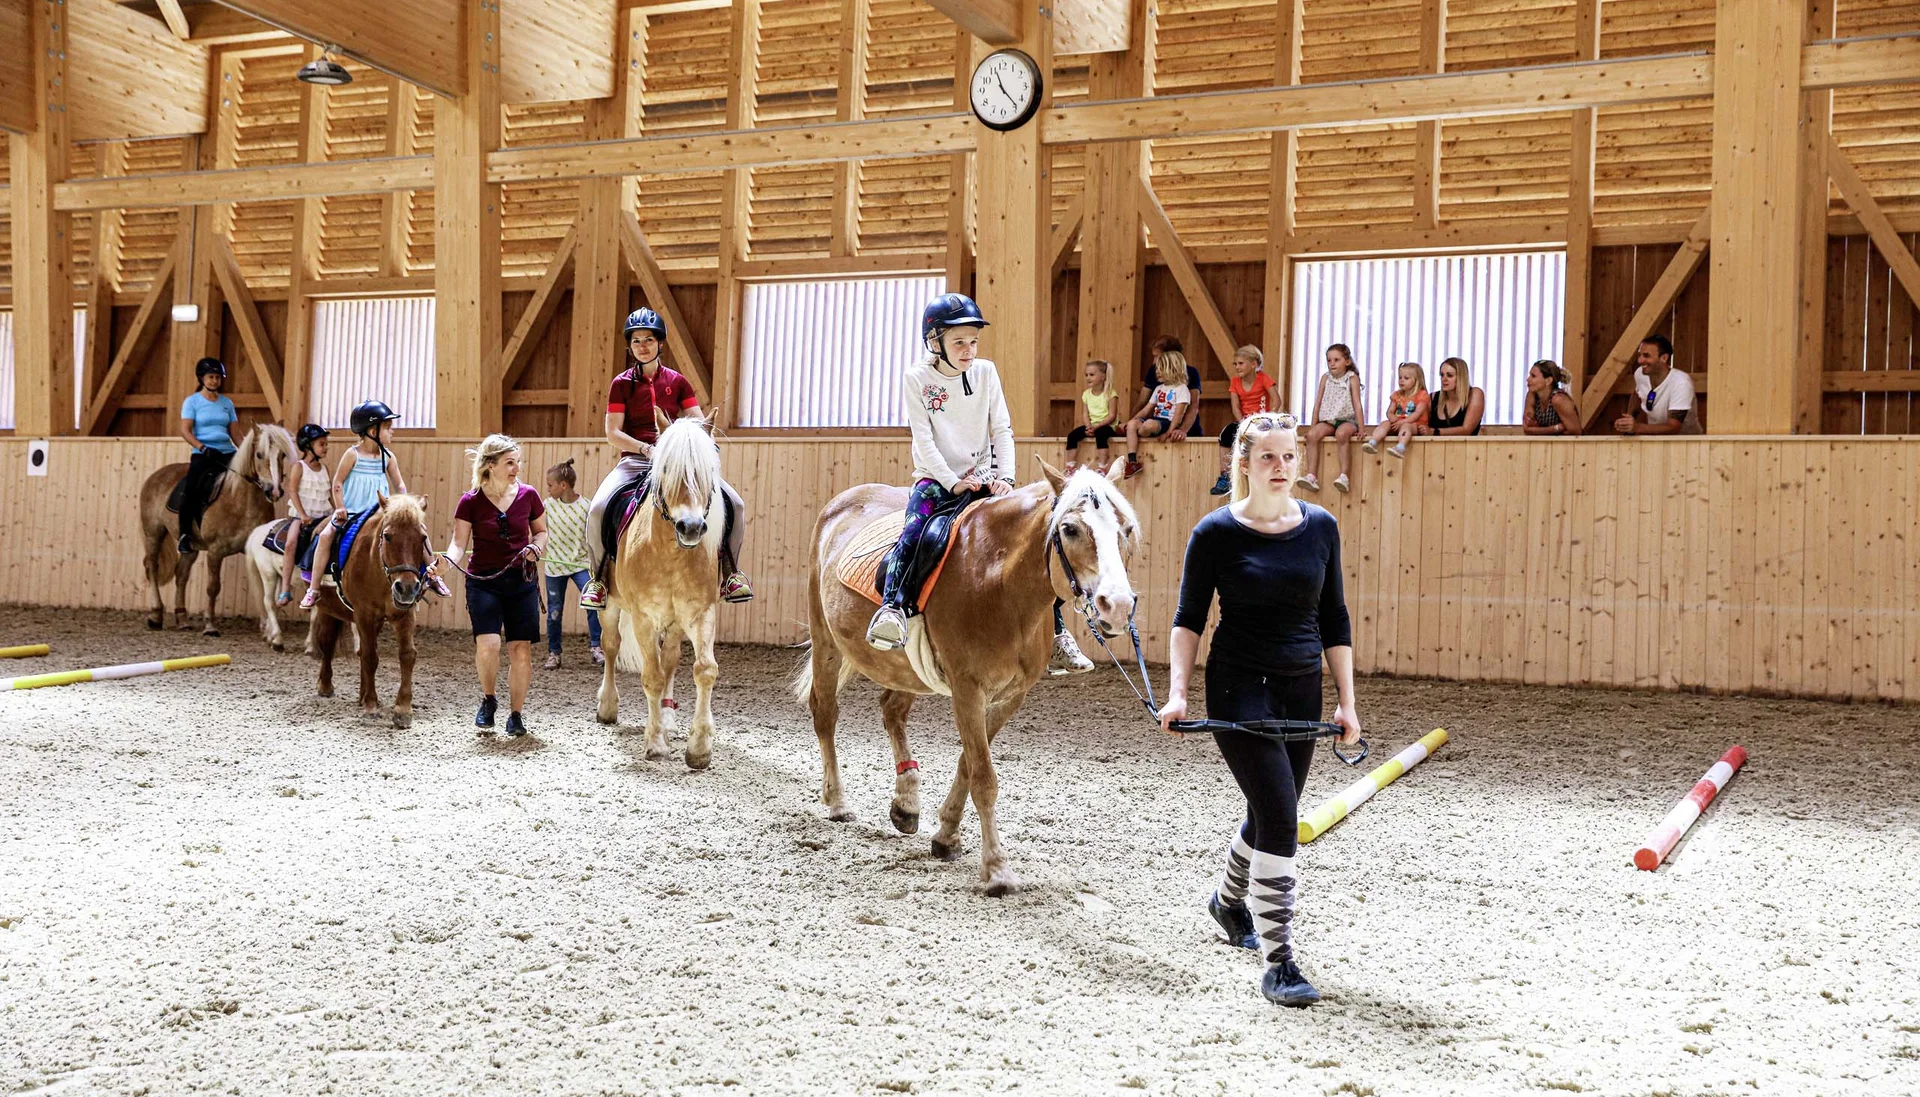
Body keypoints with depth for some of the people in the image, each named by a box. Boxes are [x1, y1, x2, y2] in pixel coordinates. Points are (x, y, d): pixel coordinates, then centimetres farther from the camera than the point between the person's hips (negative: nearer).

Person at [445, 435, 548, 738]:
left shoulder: (528, 495, 2)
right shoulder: (470, 502, -4)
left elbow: (541, 531, 16)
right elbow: (459, 543, -6)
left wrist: (536, 546, -6)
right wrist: (447, 562, -26)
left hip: (521, 580, 2)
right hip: (483, 582, -2)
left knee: (521, 649, -2)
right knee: (487, 644, -17)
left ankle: (516, 713, 16)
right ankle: (488, 699, 12)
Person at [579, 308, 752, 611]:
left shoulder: (677, 382, 9)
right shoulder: (622, 384, 4)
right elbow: (613, 432, -3)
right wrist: (646, 448, -18)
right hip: (634, 460, -2)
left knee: (733, 503, -16)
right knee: (598, 509, -29)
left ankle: (730, 573, 0)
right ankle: (598, 577, -6)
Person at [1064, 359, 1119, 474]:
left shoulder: (1109, 393, -8)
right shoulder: (1086, 394, 9)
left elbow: (1111, 415, -13)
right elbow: (1085, 414, 7)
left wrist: (1096, 426, -22)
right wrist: (1088, 426, -14)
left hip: (1106, 425, -6)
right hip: (1091, 426, 6)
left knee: (1100, 433, -39)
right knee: (1072, 435, -17)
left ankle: (1102, 468, -38)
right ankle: (1070, 468, -13)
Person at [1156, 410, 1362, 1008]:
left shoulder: (1321, 527, 4)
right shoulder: (1216, 532, -7)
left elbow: (1335, 621, 9)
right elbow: (1189, 619, -3)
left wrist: (1346, 703, 7)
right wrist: (1177, 693, -14)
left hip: (1302, 689, 5)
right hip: (1240, 688, -5)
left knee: (1272, 813, 18)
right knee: (1280, 816, -14)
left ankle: (1229, 899, 48)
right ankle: (1278, 963, -6)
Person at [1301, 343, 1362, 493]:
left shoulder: (1352, 378, -1)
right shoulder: (1325, 378, 8)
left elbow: (1357, 403, -5)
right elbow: (1318, 403, 10)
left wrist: (1361, 428, -10)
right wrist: (1313, 425, 5)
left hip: (1347, 420, -4)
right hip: (1328, 420, 4)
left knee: (1341, 433, -37)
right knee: (1312, 434, -25)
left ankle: (1344, 475, -33)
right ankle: (1312, 476, -28)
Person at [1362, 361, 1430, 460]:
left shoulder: (1422, 395, 1)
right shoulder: (1397, 395, 18)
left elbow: (1417, 414, -11)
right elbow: (1389, 412, 12)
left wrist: (1402, 422, -21)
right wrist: (1392, 417, -14)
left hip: (1415, 425, -5)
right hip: (1397, 424, 5)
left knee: (1405, 426, -38)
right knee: (1385, 423, -23)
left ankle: (1400, 448, -65)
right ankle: (1372, 443, -46)